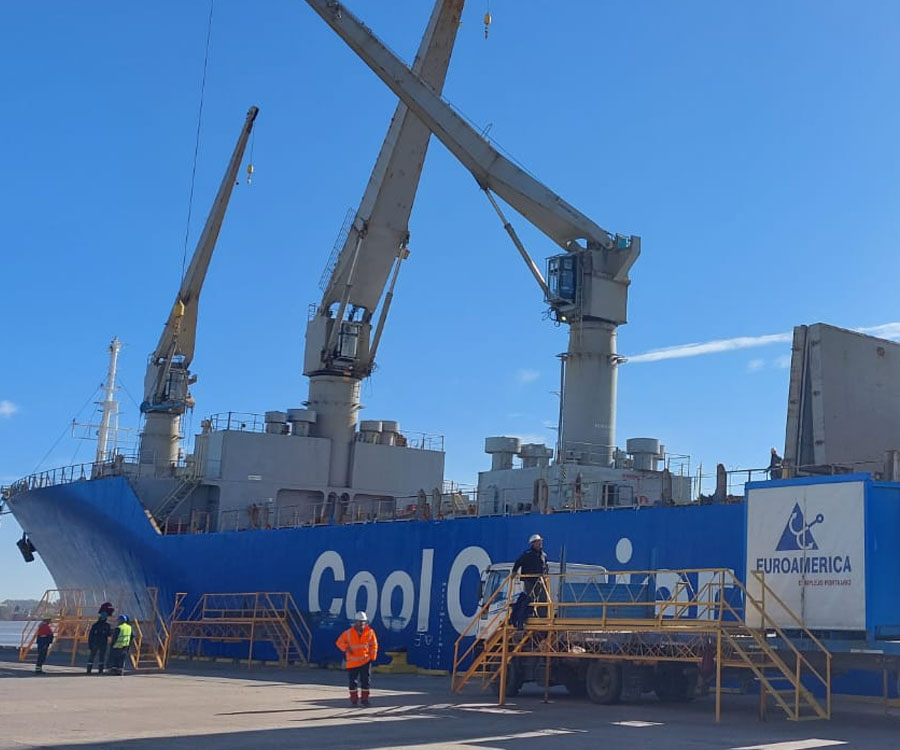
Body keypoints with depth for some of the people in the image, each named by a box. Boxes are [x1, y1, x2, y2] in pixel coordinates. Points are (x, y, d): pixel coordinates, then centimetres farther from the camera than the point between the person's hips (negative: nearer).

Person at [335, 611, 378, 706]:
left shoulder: (370, 632, -2)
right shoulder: (349, 632, -5)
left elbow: (373, 645, 4)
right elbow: (339, 642, 1)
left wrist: (372, 657, -1)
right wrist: (346, 648, -16)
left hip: (365, 661, 0)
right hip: (352, 662, 0)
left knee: (365, 680, 0)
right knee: (352, 681, 4)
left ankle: (365, 698, 12)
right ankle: (354, 699, 18)